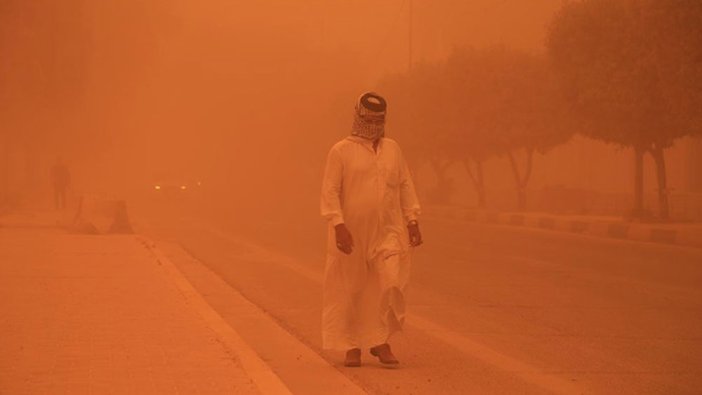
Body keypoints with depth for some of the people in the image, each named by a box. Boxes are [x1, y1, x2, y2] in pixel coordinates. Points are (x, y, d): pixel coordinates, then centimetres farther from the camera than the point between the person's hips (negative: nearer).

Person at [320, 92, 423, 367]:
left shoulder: (392, 148, 11)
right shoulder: (341, 151, -1)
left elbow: (405, 186, 14)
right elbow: (330, 191, -7)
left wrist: (412, 221, 6)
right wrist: (338, 225, -18)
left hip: (388, 231, 3)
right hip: (352, 233, -2)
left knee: (390, 285, -10)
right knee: (350, 290, 4)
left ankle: (380, 341, 4)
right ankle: (352, 347, 16)